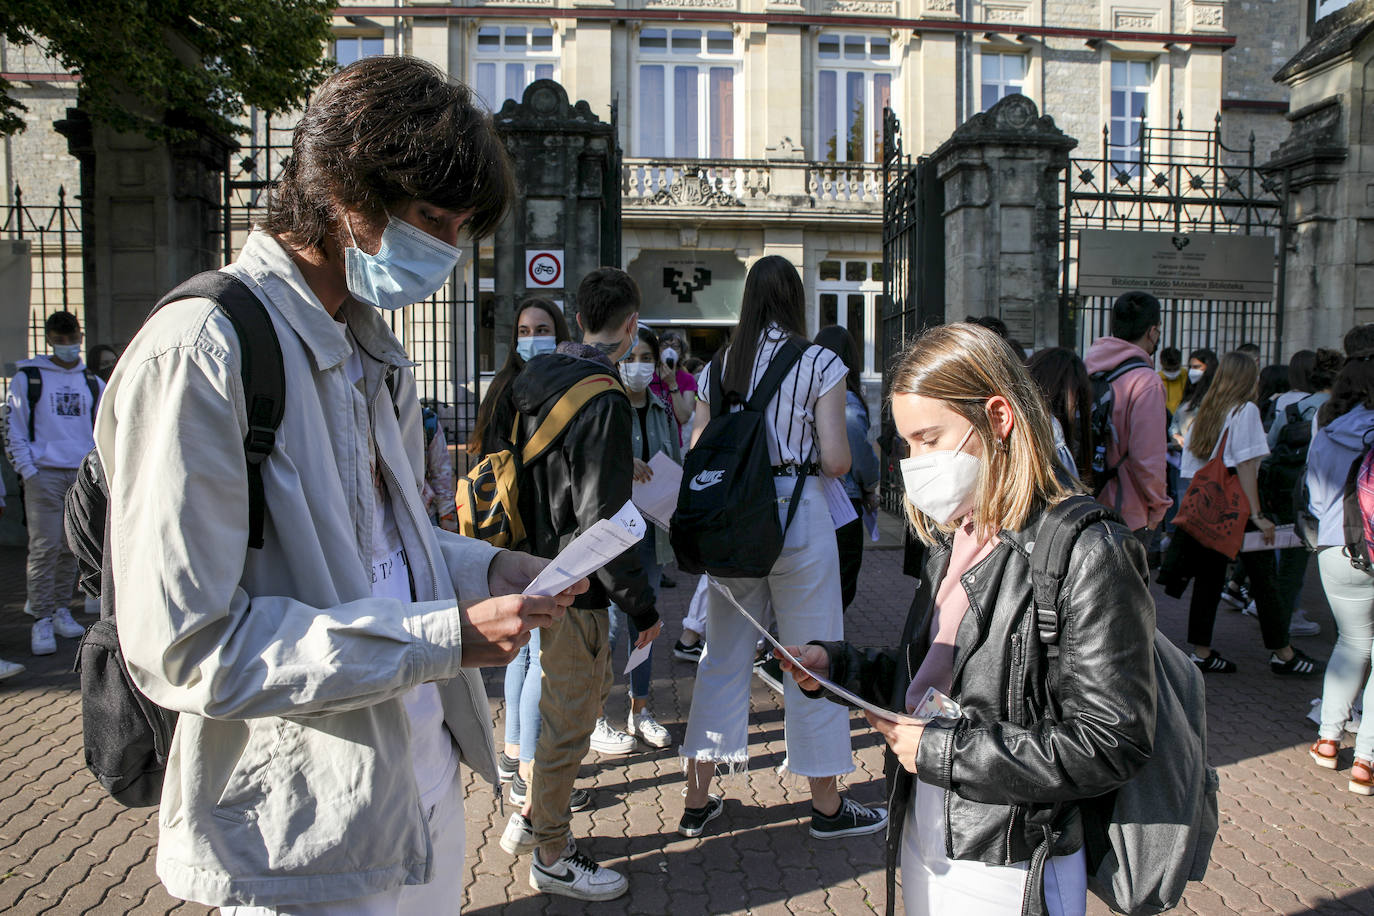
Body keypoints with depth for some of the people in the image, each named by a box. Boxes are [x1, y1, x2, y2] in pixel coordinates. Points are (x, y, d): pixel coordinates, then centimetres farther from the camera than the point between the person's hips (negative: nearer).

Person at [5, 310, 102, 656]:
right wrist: (27, 471, -8)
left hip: (82, 475, 4)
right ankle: (41, 620, -3)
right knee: (45, 546, -8)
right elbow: (12, 429, 1)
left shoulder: (92, 382, 14)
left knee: (72, 546, 7)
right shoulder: (27, 378, 3)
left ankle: (61, 610, 17)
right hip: (44, 472, -4)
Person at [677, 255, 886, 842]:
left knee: (723, 657, 13)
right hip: (798, 514, -4)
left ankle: (697, 801, 22)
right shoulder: (821, 364, -6)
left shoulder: (717, 367, 6)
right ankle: (827, 806, 22)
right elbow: (836, 460, -11)